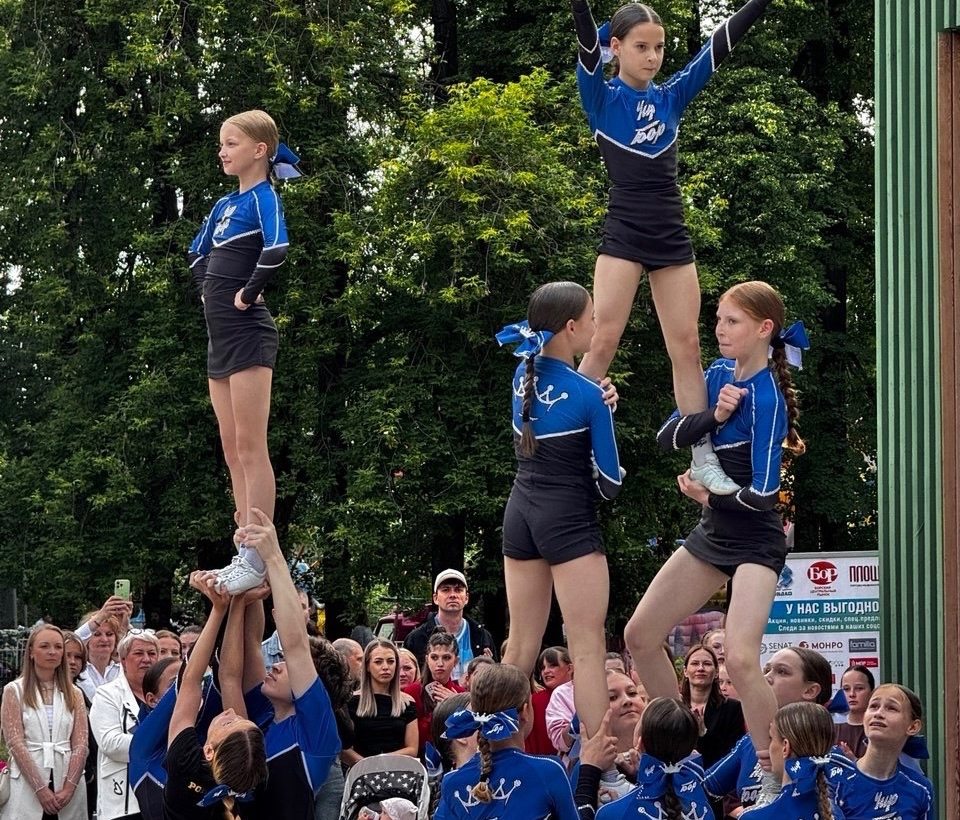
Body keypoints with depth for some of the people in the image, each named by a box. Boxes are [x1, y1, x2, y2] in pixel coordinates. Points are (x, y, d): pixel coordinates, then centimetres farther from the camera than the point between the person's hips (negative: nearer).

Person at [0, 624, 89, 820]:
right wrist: (40, 789, -14)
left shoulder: (74, 694, 13)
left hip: (68, 783, 2)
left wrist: (69, 788, -11)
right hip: (27, 785, -2)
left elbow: (80, 745, 4)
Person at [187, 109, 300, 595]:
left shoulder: (263, 197, -10)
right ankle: (246, 554, 12)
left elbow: (276, 250, -30)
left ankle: (259, 559, -10)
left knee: (250, 447, -10)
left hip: (247, 332, -9)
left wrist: (249, 292, -19)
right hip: (220, 335, 9)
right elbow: (198, 253, 33)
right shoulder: (225, 205, 16)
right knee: (232, 450, 9)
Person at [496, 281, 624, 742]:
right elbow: (610, 482, -7)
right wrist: (612, 482, 15)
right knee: (588, 649, -7)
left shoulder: (523, 375, 4)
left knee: (520, 648, 12)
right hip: (569, 520, -7)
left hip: (521, 514, 7)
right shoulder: (589, 396, -14)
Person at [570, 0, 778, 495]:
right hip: (624, 235, -4)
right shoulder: (601, 98, 0)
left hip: (672, 238, 4)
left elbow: (721, 44, 6)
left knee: (686, 346, 4)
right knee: (603, 341, -10)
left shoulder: (672, 96, 10)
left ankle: (703, 459, 7)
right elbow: (587, 44, -17)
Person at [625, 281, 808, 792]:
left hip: (755, 542, -9)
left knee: (741, 660, -25)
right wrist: (713, 415, -20)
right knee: (640, 636, 10)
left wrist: (708, 495, -10)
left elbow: (762, 493, -23)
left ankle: (777, 774, -16)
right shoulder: (720, 375, 3)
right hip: (712, 534, 9)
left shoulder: (767, 396, -20)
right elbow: (667, 438, -5)